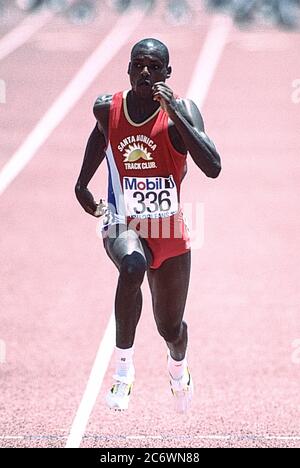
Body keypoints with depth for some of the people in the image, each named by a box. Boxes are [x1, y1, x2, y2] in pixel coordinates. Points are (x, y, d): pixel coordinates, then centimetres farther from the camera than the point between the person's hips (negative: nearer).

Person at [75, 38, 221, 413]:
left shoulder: (181, 111, -15)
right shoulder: (107, 109, -5)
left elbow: (213, 167, -29)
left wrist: (175, 113, -32)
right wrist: (82, 182, 21)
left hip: (170, 234, 0)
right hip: (123, 225, 0)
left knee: (170, 328, 14)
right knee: (133, 265, -38)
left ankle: (178, 367, 54)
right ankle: (123, 365, -24)